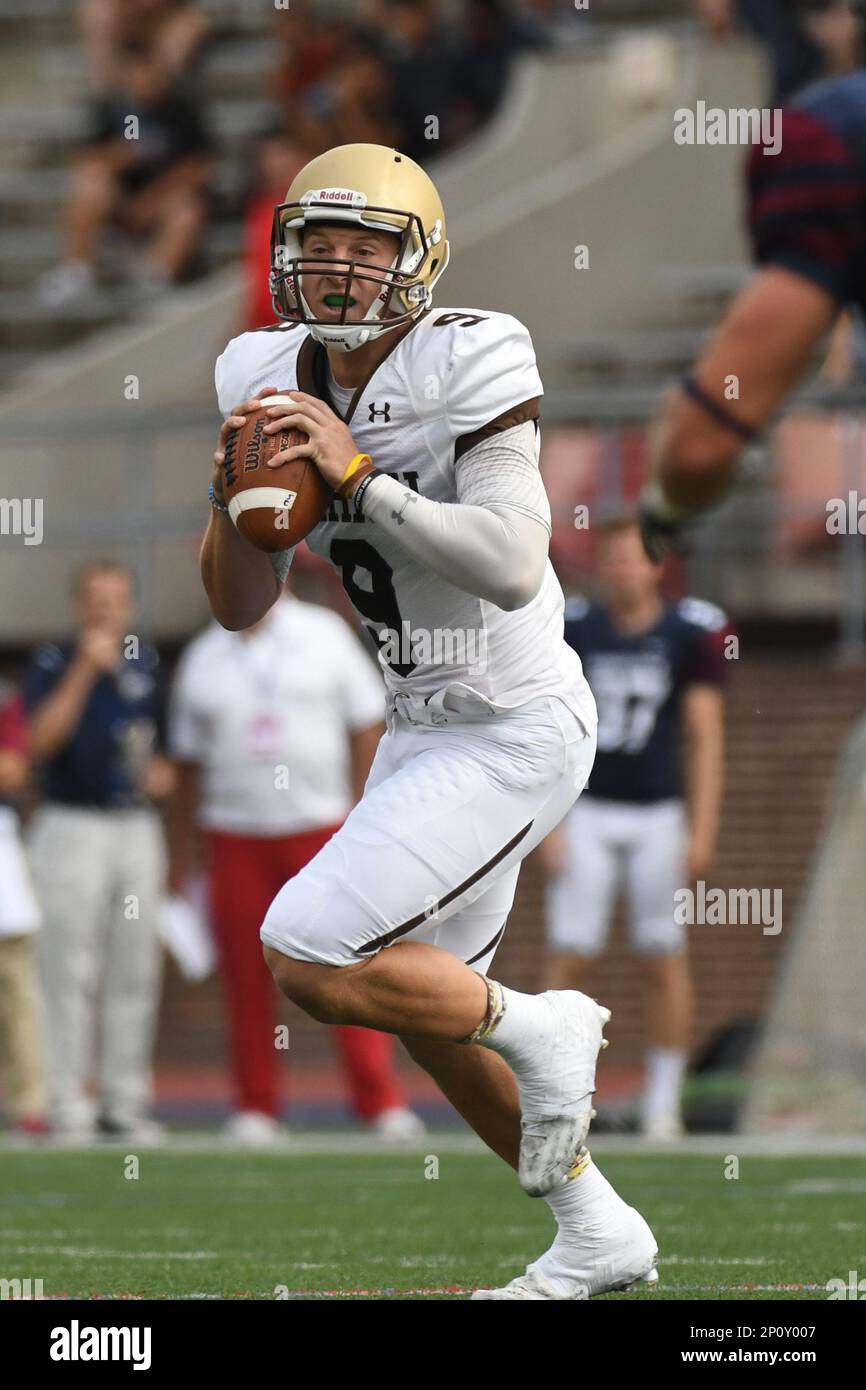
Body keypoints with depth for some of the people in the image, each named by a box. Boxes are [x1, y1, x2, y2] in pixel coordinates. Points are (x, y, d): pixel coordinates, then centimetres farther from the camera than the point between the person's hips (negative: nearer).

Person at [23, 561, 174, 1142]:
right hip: (73, 827, -5)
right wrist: (85, 669, -23)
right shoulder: (53, 663, -4)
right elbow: (42, 740, -19)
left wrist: (163, 772, 1)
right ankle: (69, 1105, -4)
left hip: (138, 828, 5)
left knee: (135, 972, 6)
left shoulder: (145, 663, 11)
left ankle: (126, 1104, 11)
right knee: (71, 971, -6)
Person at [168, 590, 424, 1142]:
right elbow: (190, 763, 13)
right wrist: (182, 849, 10)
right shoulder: (203, 658, 8)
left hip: (319, 826, -2)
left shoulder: (324, 635, 3)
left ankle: (382, 1101, -6)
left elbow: (366, 728, 5)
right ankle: (256, 1107, 9)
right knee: (247, 977, 1)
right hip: (236, 837, 2)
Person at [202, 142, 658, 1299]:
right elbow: (240, 608, 4)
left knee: (313, 962, -17)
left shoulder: (467, 365, -20)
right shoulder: (276, 380, 0)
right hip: (425, 729, 8)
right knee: (427, 1015, 18)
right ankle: (598, 1234, 35)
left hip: (516, 733, -8)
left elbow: (513, 569, -30)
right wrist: (235, 496, -15)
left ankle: (538, 1032, 6)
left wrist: (359, 477, -30)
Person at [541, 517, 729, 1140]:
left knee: (666, 963, 2)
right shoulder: (573, 630, -1)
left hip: (658, 815, -1)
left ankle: (663, 1104, 10)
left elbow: (706, 739, -2)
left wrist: (702, 831, -7)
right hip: (588, 813, 1)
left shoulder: (691, 633, -4)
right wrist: (549, 825, -3)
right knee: (571, 960, -3)